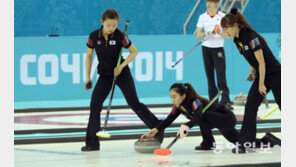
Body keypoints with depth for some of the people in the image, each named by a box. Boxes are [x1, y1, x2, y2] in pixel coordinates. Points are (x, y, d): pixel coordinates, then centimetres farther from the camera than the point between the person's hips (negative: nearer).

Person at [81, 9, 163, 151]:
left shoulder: (120, 36, -14)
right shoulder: (94, 37, -8)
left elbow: (134, 52, -3)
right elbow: (89, 55, 5)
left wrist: (122, 65, -15)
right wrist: (88, 77, 2)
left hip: (122, 74, -2)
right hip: (105, 75, 2)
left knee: (135, 104, -1)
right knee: (95, 105, -9)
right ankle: (92, 143, -4)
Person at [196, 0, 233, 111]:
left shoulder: (222, 16, -1)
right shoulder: (203, 17, 5)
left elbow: (227, 35, -2)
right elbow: (198, 35, 2)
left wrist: (220, 32, -22)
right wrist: (206, 33, -18)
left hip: (218, 49, -3)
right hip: (206, 48, 3)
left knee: (221, 76, -13)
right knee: (210, 76, 3)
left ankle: (226, 101, -17)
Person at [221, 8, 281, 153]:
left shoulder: (251, 37, -23)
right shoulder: (237, 40, 4)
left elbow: (261, 62, -21)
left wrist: (261, 84, -17)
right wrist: (252, 72, 3)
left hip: (274, 74, -9)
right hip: (261, 76, 9)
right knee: (250, 107, -2)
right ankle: (246, 143, -2)